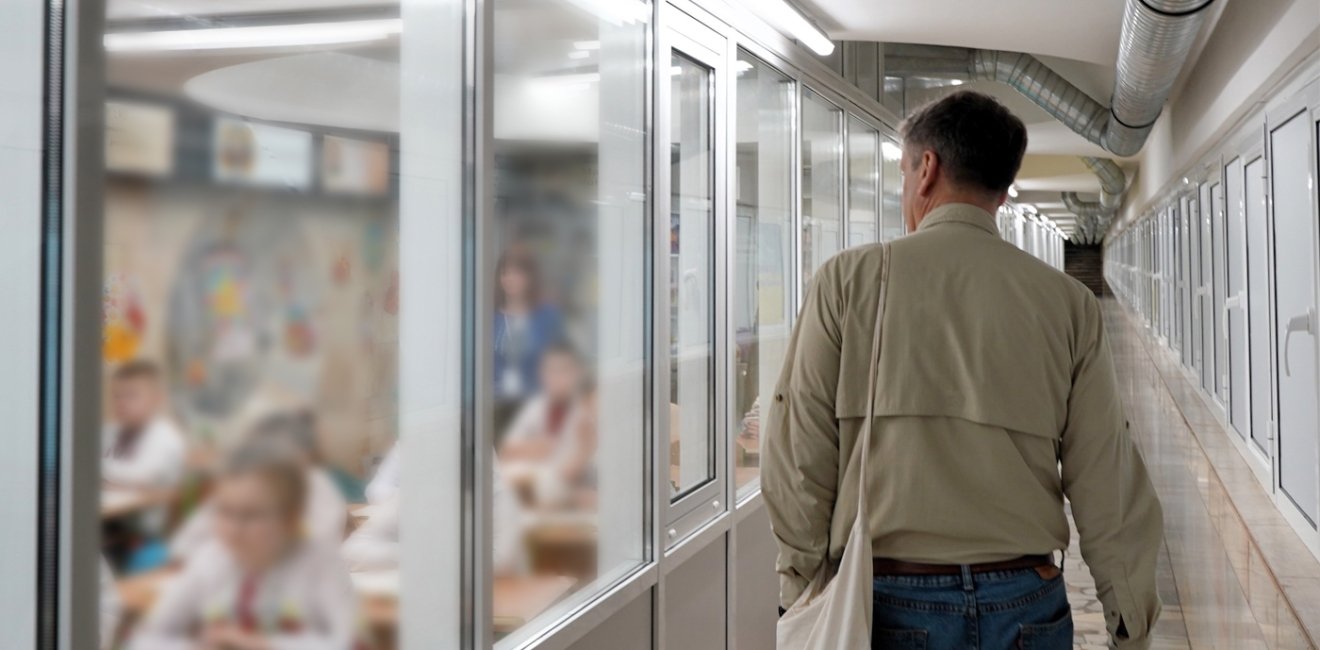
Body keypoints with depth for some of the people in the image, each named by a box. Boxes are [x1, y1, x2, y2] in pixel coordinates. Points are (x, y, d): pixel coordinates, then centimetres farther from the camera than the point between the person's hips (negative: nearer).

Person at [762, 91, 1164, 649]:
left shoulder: (849, 280, -3)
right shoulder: (1069, 303, 2)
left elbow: (799, 463, -5)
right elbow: (1110, 493, 0)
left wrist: (801, 596, 4)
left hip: (888, 605, -1)